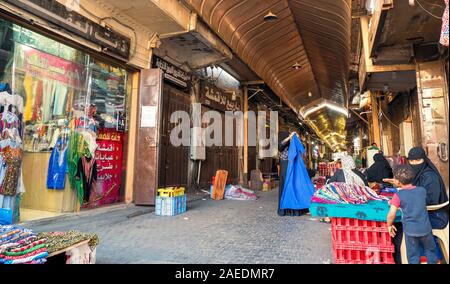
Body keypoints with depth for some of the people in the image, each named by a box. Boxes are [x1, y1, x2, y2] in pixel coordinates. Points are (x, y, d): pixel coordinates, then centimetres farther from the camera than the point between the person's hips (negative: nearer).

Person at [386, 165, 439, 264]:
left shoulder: (398, 195, -14)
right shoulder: (422, 190, -3)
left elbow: (391, 214, -17)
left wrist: (389, 225, 0)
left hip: (410, 231, -3)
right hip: (425, 228, 3)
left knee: (413, 256, 13)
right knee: (430, 250, 28)